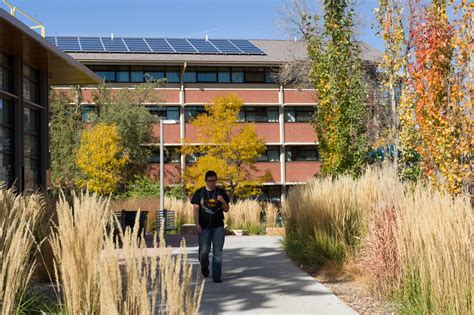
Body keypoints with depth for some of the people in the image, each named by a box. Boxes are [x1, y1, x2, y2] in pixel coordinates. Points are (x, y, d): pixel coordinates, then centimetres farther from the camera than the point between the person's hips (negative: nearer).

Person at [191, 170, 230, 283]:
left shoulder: (221, 192, 6)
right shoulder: (199, 193, 2)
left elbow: (226, 209, 7)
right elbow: (195, 209, 0)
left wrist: (223, 201, -14)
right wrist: (197, 224, -10)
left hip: (218, 227, 1)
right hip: (204, 227, -1)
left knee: (217, 251, -2)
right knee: (204, 250, 2)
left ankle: (216, 275, 3)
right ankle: (204, 266, 33)